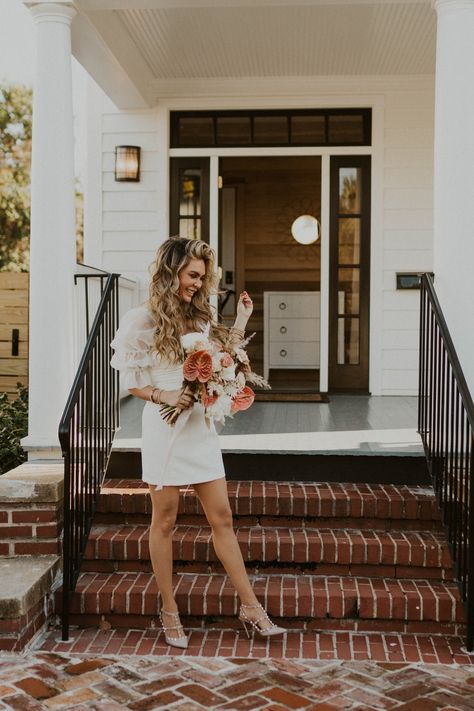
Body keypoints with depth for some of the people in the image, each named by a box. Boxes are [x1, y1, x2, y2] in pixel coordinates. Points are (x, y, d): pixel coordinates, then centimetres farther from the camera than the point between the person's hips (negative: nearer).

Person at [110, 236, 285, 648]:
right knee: (165, 521, 6)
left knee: (222, 518, 7)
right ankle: (170, 613, 19)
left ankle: (250, 607, 13)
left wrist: (241, 322, 8)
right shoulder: (143, 320, -6)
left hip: (200, 426, 5)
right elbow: (130, 381, -4)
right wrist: (164, 396, -19)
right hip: (165, 428, -5)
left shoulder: (200, 318, 10)